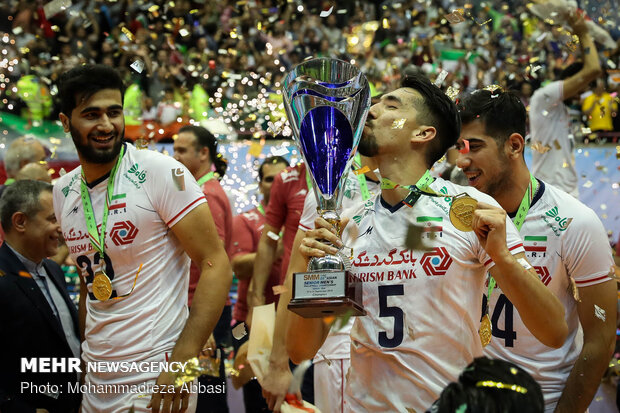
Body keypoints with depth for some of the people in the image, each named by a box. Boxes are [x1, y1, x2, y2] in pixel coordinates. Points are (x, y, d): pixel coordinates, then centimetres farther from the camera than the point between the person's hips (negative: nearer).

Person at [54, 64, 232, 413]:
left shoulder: (161, 173, -12)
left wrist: (181, 363, -21)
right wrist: (85, 353, 10)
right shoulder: (64, 191, 6)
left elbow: (216, 264, -14)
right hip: (95, 378, 6)